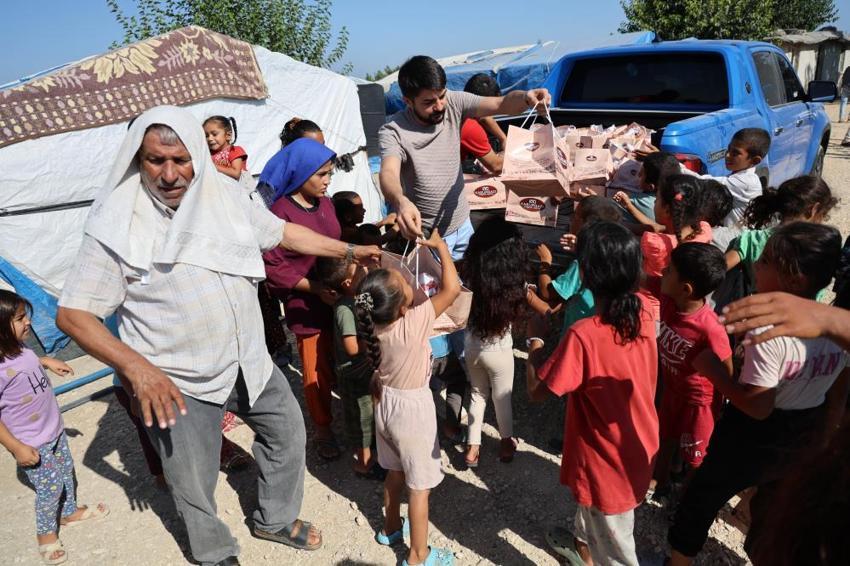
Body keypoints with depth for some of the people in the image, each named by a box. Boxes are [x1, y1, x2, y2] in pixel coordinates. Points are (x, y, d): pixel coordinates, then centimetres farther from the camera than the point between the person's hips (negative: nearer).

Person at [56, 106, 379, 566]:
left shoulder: (225, 196, -4)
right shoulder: (118, 225, -18)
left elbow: (283, 232, 10)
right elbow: (72, 313, -16)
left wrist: (349, 250, 12)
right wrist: (137, 367, -29)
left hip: (248, 362, 5)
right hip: (174, 383, -5)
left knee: (288, 431, 20)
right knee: (194, 487, 11)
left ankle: (276, 519, 46)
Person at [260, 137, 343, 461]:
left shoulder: (325, 203, 6)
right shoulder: (280, 212, -15)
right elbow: (271, 266, -16)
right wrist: (316, 288, -19)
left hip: (337, 297, 6)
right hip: (306, 305, -6)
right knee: (318, 371, 6)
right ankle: (322, 430, 27)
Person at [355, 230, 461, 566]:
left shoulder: (372, 323, -14)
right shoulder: (414, 323, -30)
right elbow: (452, 288, -28)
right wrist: (440, 245, -20)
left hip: (386, 402, 7)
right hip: (412, 408, -6)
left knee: (395, 472, 26)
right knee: (419, 485, 10)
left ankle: (391, 527, 46)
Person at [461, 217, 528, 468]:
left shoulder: (470, 279, -20)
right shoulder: (515, 286, -24)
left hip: (472, 347, 3)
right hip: (499, 350, -2)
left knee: (477, 394, 25)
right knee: (502, 399, 21)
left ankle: (473, 447, 35)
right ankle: (506, 444, 44)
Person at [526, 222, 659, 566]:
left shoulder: (583, 336, -35)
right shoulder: (643, 312, -14)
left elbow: (536, 391, -22)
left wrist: (535, 337, -9)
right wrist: (589, 251, 13)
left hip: (608, 463, -8)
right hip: (637, 449, 8)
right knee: (590, 505, 37)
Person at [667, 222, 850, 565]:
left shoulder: (768, 331, -31)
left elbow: (757, 407, -27)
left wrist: (711, 370, -19)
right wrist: (820, 443, 17)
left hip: (751, 439, -5)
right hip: (803, 441, 6)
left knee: (702, 497, 18)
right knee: (772, 511, 27)